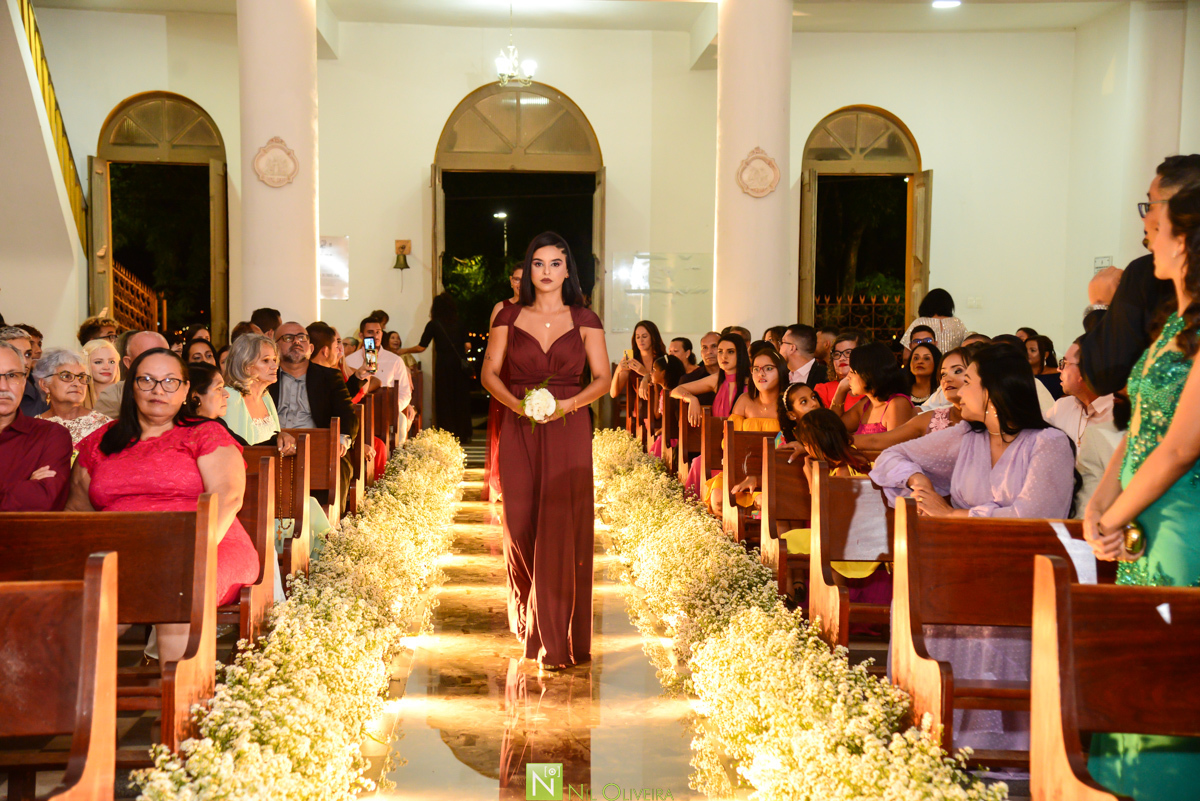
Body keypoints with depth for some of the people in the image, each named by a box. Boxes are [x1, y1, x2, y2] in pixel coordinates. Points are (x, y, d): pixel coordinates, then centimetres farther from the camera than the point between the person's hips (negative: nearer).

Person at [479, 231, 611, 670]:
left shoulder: (584, 320, 5)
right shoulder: (509, 318, 8)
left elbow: (602, 379, 3)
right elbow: (489, 373, 5)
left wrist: (567, 404, -14)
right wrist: (516, 403, -13)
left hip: (568, 431, -1)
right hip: (519, 430, 1)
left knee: (562, 526, -6)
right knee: (521, 524, 0)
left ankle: (558, 638, 0)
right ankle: (527, 614, 25)